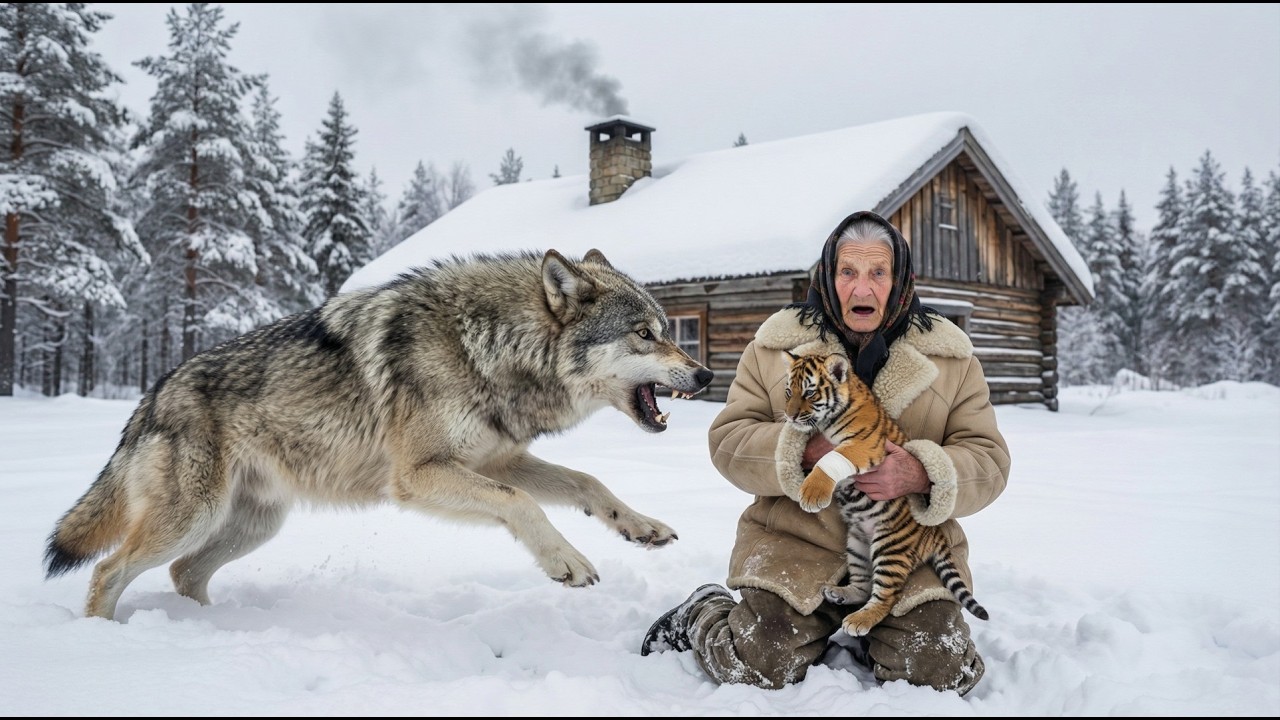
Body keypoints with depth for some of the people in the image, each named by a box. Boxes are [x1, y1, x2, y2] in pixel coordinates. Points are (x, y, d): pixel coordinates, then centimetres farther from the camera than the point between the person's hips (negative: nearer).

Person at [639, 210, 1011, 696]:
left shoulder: (950, 358, 4)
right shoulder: (774, 346, 2)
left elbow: (988, 460, 0)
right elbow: (728, 440, 0)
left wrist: (924, 474, -23)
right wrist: (805, 450, -20)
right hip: (796, 545, -1)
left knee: (942, 674, -16)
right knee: (759, 667, -15)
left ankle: (860, 633, 18)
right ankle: (701, 616, 21)